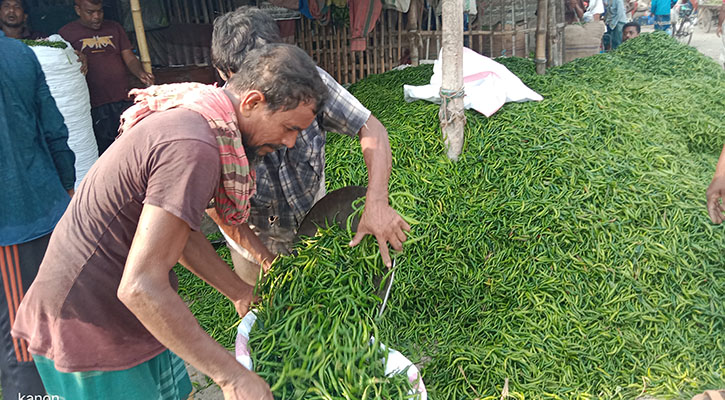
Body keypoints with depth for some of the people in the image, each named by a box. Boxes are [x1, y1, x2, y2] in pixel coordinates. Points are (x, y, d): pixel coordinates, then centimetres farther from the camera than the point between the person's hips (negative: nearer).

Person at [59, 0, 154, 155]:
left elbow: (129, 58, 9)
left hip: (123, 102, 3)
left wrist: (140, 73, -10)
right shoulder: (66, 33, 5)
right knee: (101, 150, -2)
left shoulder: (114, 28, 15)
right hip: (93, 106, -3)